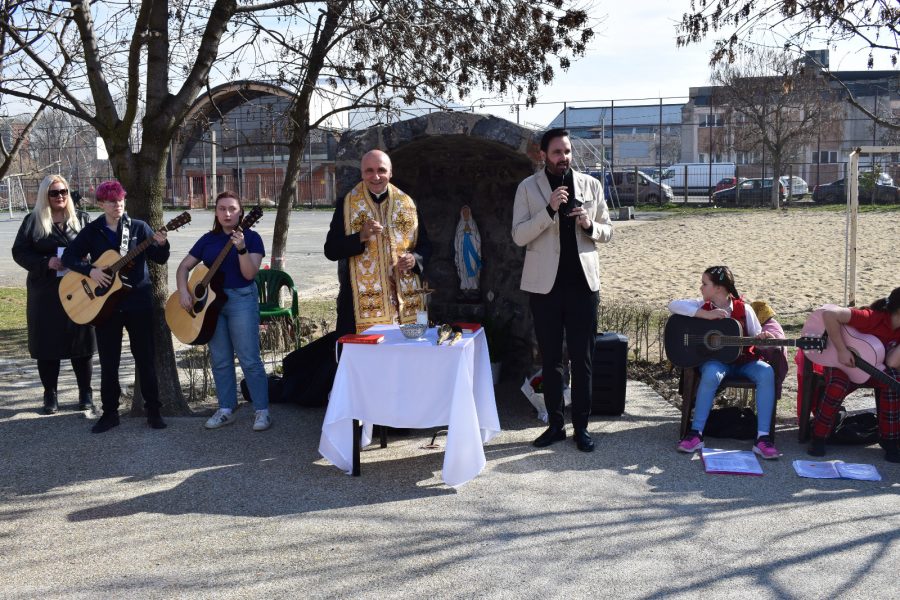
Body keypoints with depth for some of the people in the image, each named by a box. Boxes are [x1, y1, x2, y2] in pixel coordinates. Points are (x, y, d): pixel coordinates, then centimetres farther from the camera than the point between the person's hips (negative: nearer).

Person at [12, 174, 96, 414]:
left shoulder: (81, 218, 7)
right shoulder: (33, 221, 3)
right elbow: (19, 252, 1)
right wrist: (46, 263, -14)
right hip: (45, 292, 0)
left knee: (80, 341, 4)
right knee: (47, 342, 3)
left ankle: (85, 393, 16)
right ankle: (50, 395, 16)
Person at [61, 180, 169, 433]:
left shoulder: (139, 227, 1)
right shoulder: (92, 231, 5)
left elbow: (160, 259, -5)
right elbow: (68, 257, 3)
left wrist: (161, 245, -26)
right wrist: (90, 270, -14)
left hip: (138, 301, -1)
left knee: (145, 358, 3)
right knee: (108, 361, 8)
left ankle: (153, 410, 12)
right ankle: (110, 412, 19)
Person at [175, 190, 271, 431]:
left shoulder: (251, 237, -3)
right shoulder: (209, 239, 10)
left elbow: (250, 274, -14)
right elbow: (184, 266, 11)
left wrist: (241, 248, -28)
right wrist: (183, 291, -5)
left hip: (241, 300, -5)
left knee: (249, 359, -7)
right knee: (220, 360, 10)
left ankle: (262, 411, 0)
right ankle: (226, 410, 19)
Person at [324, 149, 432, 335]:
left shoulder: (407, 204, 10)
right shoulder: (346, 205, 3)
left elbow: (425, 246, 13)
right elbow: (330, 250, -1)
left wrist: (415, 259, -9)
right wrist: (360, 237, -17)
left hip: (404, 298, 2)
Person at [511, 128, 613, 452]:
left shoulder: (591, 185, 5)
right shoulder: (528, 187, -1)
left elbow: (607, 231, 10)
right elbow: (519, 236, -8)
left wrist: (589, 225, -12)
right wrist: (549, 210, -20)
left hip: (582, 281, 1)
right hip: (545, 283, -1)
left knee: (582, 359, 4)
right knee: (550, 359, 8)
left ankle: (581, 426, 14)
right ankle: (555, 424, 19)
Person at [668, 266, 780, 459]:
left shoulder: (743, 309, 0)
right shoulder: (703, 306, 1)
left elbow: (757, 336, 4)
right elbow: (673, 305, -14)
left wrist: (762, 338, -23)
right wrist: (707, 315, -22)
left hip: (743, 359, 1)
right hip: (715, 359, -1)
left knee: (766, 373, -29)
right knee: (711, 374, -37)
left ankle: (763, 437, -26)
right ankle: (696, 433, -27)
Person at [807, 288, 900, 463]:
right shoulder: (872, 318, -29)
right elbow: (829, 314, -39)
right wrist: (842, 351, -35)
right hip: (843, 363, -5)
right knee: (837, 388, -35)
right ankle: (818, 438, -15)